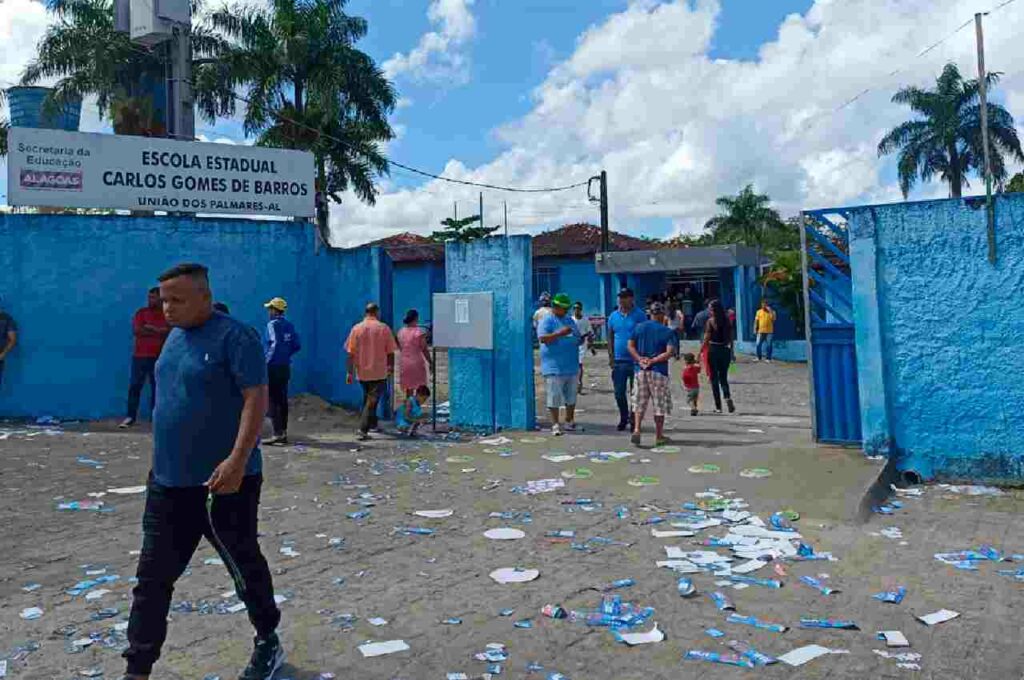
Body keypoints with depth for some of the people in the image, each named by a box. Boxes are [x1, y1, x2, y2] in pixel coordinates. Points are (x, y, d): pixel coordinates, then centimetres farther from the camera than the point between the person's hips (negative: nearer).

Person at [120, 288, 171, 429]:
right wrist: (160, 332, -9)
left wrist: (151, 328, -10)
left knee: (157, 387, 4)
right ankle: (130, 416, 4)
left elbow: (171, 331, -10)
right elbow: (136, 330, -9)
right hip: (140, 356, 1)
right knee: (134, 386, -1)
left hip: (158, 357, 0)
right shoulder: (141, 312, 5)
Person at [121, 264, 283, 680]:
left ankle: (268, 642, 31)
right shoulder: (175, 336, 11)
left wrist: (238, 459, -30)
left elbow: (256, 399, -21)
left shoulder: (234, 336, -15)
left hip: (224, 482, -7)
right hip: (167, 482, 8)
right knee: (152, 577, 9)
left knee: (244, 567, 10)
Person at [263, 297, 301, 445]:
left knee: (273, 401, -3)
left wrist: (267, 360, -14)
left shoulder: (272, 324, -11)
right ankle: (284, 433, 16)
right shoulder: (289, 325, 10)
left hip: (273, 367, -7)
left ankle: (278, 434, -6)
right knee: (282, 400, 12)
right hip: (285, 367, 7)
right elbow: (297, 345, 8)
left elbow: (275, 344, -23)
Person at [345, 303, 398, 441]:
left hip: (362, 372, 3)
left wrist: (350, 372, 2)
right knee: (372, 401, -1)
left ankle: (372, 424, 34)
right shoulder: (384, 328, -5)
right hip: (379, 372, -3)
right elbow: (390, 352, -3)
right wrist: (391, 367, 12)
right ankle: (363, 430, -10)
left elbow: (351, 353, -2)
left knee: (367, 399, 22)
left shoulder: (356, 328, -1)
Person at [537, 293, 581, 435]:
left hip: (571, 366, 7)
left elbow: (576, 338, 26)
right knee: (554, 397, -4)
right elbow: (542, 338, -19)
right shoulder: (547, 321, -6)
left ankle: (569, 421, 25)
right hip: (554, 367, -7)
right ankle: (555, 425, 3)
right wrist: (560, 333, -29)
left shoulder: (569, 320, 17)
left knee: (571, 396, 13)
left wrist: (580, 340, 2)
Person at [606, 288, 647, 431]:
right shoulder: (613, 316, 9)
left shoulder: (639, 315, -2)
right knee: (619, 393, 8)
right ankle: (623, 418, 25)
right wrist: (611, 357, 4)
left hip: (635, 361, -3)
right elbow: (610, 337, 12)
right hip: (618, 361, 3)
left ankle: (633, 420, 16)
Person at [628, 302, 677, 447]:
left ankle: (636, 430, -4)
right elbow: (670, 352, -14)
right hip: (659, 371, -3)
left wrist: (640, 359, -6)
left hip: (640, 370, 3)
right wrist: (653, 361, -12)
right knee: (660, 405, 8)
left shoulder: (639, 327, 6)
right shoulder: (668, 331, -4)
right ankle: (659, 436, 15)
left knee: (639, 403, 12)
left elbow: (630, 345, 1)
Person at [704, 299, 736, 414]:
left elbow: (706, 338, -11)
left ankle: (718, 407, 7)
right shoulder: (727, 320, 4)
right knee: (723, 377, 16)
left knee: (714, 379, 6)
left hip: (713, 350, -4)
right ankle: (728, 397, -10)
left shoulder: (711, 321, -9)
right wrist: (731, 352, 15)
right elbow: (731, 338, 6)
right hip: (725, 350, 4)